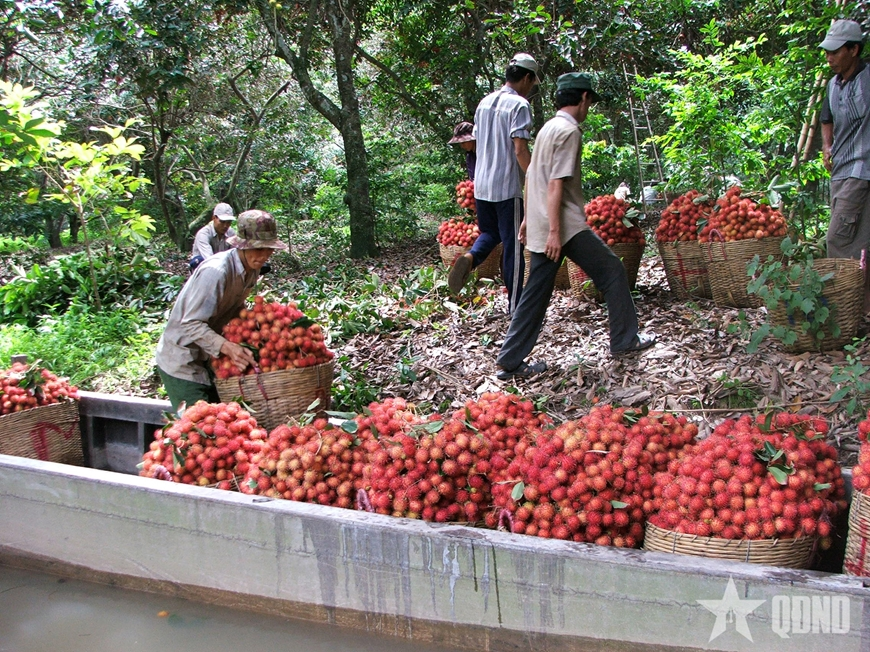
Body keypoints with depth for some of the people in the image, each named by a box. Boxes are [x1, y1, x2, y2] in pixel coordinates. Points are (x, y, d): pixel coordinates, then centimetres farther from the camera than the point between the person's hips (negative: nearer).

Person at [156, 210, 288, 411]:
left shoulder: (252, 271, -1)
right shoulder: (215, 271, -28)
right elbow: (191, 324, -29)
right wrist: (227, 347, -41)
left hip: (208, 360, 8)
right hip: (182, 363, -8)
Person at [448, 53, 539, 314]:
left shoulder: (485, 103, 12)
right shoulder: (519, 105, -11)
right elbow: (520, 150, -19)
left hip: (481, 185, 7)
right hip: (507, 187, -7)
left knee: (489, 232, 23)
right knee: (513, 245, 2)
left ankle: (469, 258, -8)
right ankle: (515, 306, 8)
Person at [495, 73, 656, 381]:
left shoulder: (548, 127, 18)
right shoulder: (568, 130, -11)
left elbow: (531, 178, 22)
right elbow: (556, 184, -19)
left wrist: (529, 219, 26)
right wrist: (554, 231, -22)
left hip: (540, 226, 9)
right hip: (564, 225, -9)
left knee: (536, 293, 9)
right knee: (612, 271, 5)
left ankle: (510, 362, 9)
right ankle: (624, 340, 14)